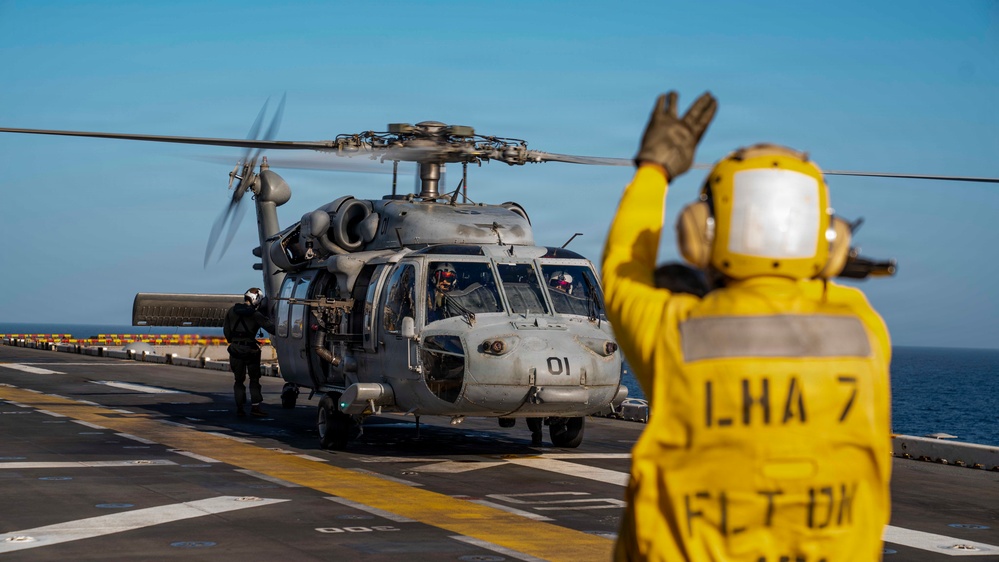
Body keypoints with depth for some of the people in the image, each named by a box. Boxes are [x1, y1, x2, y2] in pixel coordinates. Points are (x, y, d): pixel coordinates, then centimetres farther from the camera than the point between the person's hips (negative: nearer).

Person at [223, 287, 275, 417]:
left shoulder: (232, 311, 6)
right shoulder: (256, 315, -8)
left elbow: (226, 330, 12)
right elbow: (271, 327, -14)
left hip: (235, 349, 4)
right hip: (250, 350, -4)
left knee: (239, 380, 12)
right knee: (254, 379, 7)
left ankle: (240, 408, 7)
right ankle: (255, 407, 0)